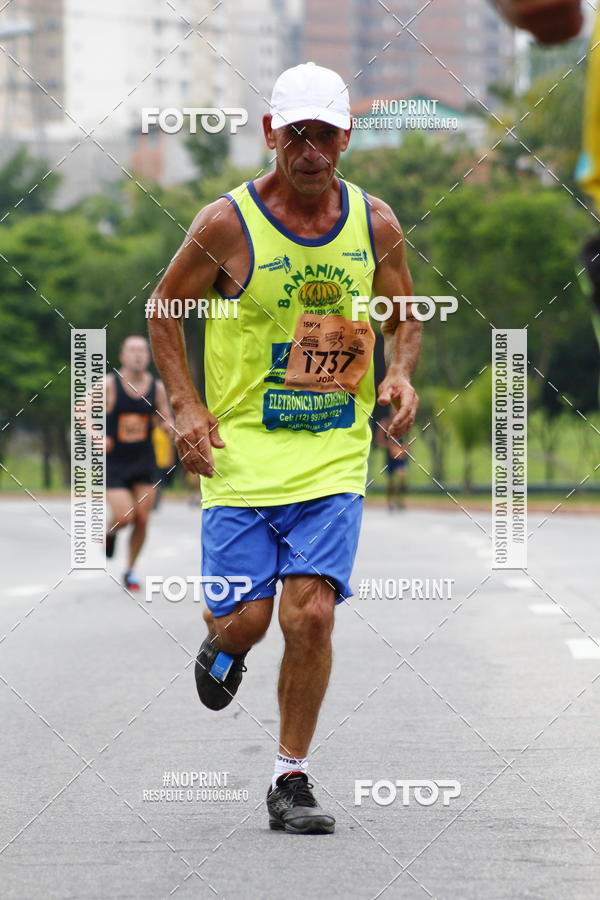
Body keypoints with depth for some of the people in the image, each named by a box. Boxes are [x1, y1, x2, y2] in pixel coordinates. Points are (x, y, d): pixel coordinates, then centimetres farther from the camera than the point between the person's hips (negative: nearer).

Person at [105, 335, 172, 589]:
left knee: (142, 519, 1)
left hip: (144, 463, 3)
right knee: (124, 517, -16)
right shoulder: (109, 384, -12)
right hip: (114, 463, -3)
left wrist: (170, 427, -17)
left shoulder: (157, 387, -2)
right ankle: (110, 531, 22)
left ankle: (130, 570, 21)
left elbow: (166, 422, 8)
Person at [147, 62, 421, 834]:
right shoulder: (226, 225, -8)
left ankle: (290, 779, 4)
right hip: (240, 452, -1)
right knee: (246, 618, -3)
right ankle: (222, 643, 37)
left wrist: (399, 375, -6)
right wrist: (186, 406, -8)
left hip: (333, 457, 1)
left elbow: (403, 321, 15)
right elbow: (164, 311, 4)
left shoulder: (375, 225, 1)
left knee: (310, 615, -9)